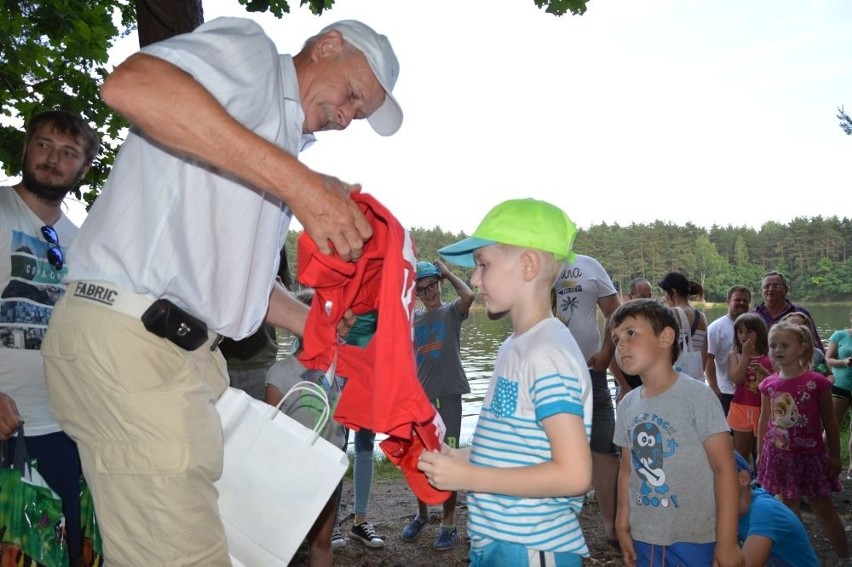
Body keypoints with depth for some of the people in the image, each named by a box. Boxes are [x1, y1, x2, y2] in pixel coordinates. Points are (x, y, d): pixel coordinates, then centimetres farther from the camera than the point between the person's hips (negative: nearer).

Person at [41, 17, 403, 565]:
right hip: (128, 337, -9)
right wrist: (298, 182, -26)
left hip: (187, 348, 10)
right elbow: (132, 84, -25)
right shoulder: (251, 52, -1)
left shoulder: (284, 144, 24)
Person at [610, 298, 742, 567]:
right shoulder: (627, 405, 3)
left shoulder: (696, 395, -13)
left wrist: (727, 543, -14)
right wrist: (623, 526, 10)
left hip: (694, 539, -5)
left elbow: (724, 467, -13)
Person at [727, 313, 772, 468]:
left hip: (764, 410, 1)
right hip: (742, 409, -1)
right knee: (741, 453, 8)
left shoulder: (769, 357, 2)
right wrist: (746, 354, -15)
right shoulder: (735, 355, -1)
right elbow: (737, 379, -17)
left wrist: (764, 371, -19)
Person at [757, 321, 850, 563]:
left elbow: (830, 423, -4)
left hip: (810, 456, -3)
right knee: (789, 509, 14)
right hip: (779, 456, 3)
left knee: (824, 510, 8)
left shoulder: (817, 382, -13)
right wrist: (760, 454, 11)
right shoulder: (768, 384, -3)